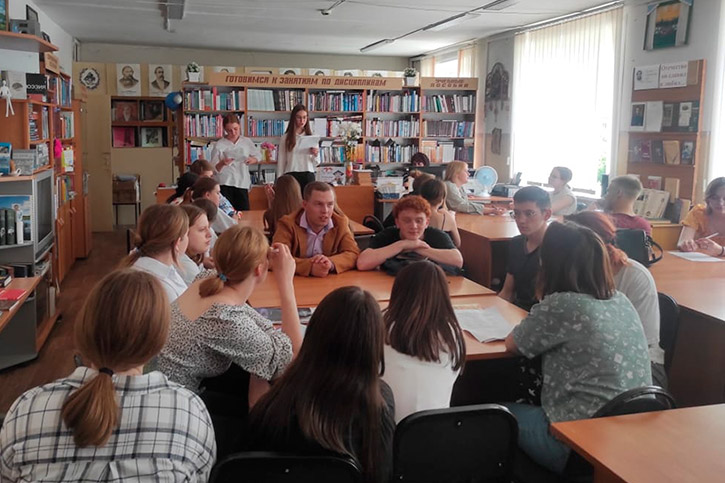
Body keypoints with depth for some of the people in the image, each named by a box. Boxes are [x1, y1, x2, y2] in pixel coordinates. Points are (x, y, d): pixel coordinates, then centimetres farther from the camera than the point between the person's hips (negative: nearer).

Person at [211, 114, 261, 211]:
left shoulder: (247, 142, 8)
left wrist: (253, 160, 0)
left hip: (242, 183, 2)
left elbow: (258, 155, 22)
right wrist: (222, 163, -21)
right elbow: (214, 169, 0)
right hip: (225, 184, -2)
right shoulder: (219, 145, 1)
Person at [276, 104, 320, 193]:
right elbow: (281, 161, 7)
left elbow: (316, 163, 13)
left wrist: (315, 155, -8)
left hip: (308, 176, 1)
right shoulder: (285, 137, 5)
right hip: (291, 175, -1)